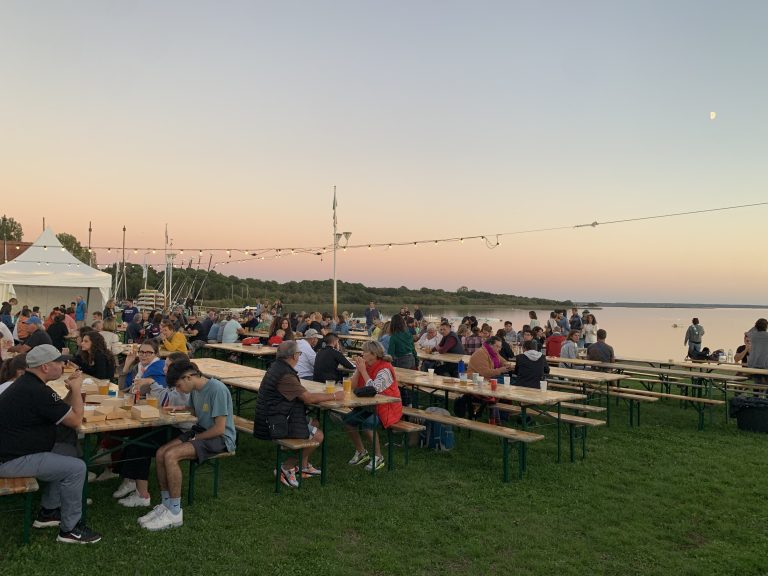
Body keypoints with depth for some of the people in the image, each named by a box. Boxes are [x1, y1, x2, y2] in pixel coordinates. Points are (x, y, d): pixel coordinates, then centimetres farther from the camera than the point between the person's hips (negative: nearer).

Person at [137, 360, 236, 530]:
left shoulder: (217, 390, -22)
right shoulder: (195, 389, 6)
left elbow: (219, 429, -22)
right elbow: (192, 409, 27)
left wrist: (194, 438, -10)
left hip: (221, 438, -9)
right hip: (200, 430, 9)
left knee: (171, 456, -24)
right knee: (160, 453, -9)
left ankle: (175, 513, -14)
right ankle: (166, 505, 3)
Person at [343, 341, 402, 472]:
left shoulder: (385, 369, -19)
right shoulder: (365, 365, 3)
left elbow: (374, 389, -30)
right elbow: (353, 386, 2)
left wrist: (363, 370, -23)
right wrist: (358, 369, -11)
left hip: (387, 408, -8)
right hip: (369, 405, 8)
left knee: (367, 423, -30)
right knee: (347, 419, -5)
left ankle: (378, 457, -10)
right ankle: (361, 452, 13)